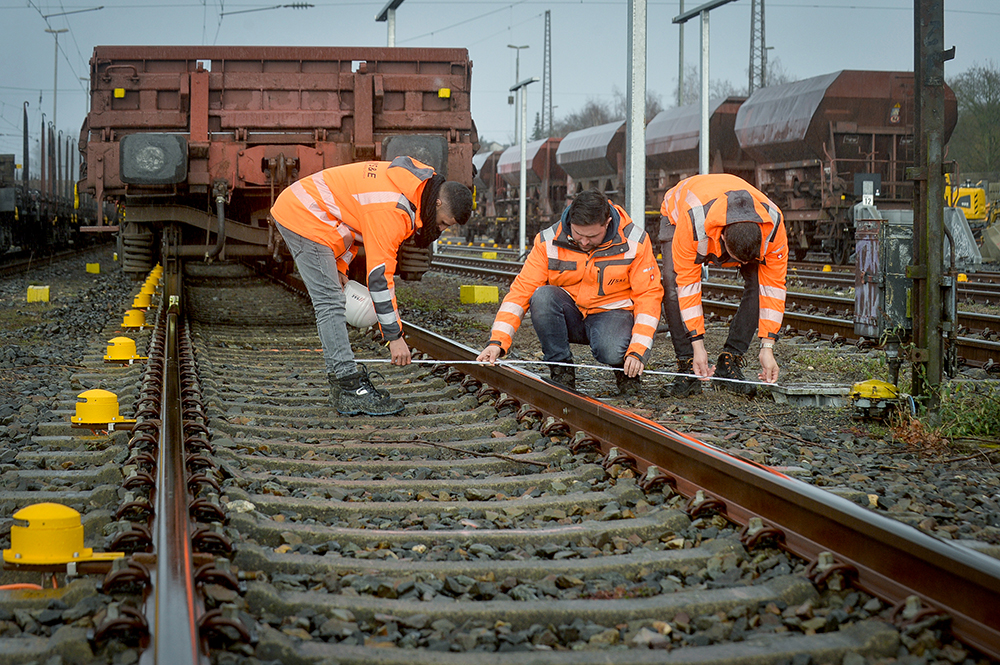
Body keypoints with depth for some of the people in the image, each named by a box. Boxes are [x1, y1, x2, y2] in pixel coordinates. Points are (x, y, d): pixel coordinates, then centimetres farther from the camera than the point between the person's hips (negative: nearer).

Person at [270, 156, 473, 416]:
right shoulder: (392, 210, -26)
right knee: (330, 304, -13)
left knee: (331, 304, 11)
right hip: (304, 218, -11)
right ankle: (350, 391, -14)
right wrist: (395, 336, -21)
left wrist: (339, 265, 11)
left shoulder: (412, 183, 3)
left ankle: (345, 381, 15)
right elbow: (380, 275, -26)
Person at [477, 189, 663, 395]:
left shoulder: (634, 241, -13)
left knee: (612, 351, -36)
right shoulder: (549, 241, -12)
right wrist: (498, 341, -24)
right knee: (542, 296, -30)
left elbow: (648, 295, -10)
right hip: (568, 316, 2)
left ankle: (626, 369, 2)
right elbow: (522, 290, -12)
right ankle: (560, 369, -12)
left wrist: (637, 351, -22)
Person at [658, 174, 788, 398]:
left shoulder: (773, 225, -37)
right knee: (673, 284, -28)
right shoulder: (692, 222, -46)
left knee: (757, 281, -21)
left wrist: (767, 347, -28)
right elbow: (687, 283, -35)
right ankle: (688, 369, -19)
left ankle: (729, 364, -12)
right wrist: (698, 345, -34)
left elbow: (773, 286, -27)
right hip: (676, 215, -2)